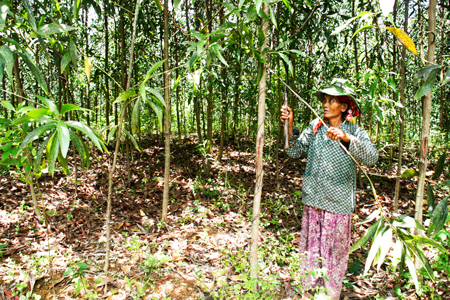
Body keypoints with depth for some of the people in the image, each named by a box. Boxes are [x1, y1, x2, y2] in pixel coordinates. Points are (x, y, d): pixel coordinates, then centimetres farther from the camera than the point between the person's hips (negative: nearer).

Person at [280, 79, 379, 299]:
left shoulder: (354, 132, -7)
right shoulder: (315, 126, 2)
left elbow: (372, 158, -23)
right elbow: (295, 151, -3)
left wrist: (346, 138, -36)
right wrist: (290, 126, -16)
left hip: (338, 203, -3)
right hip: (312, 199, 3)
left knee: (334, 250, 10)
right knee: (309, 246, 15)